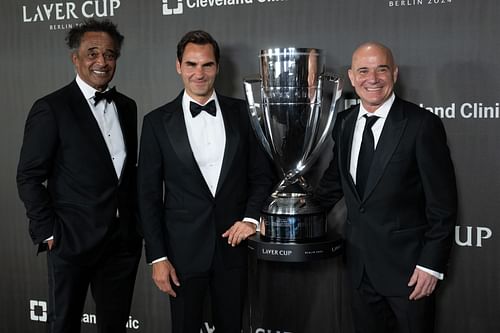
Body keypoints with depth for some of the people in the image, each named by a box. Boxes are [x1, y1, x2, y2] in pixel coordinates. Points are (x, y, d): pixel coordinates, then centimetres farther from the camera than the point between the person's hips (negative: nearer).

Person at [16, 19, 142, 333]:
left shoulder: (127, 106, 9)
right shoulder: (51, 109, -8)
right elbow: (29, 178, -8)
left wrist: (137, 222, 8)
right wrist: (48, 233, -10)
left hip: (124, 239, 5)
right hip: (73, 239, -4)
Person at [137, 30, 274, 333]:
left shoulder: (241, 113, 2)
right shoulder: (158, 122, -3)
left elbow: (262, 174, 8)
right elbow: (149, 195, -2)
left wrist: (251, 217, -8)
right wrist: (158, 257, -6)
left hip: (232, 244, 2)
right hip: (183, 249, -1)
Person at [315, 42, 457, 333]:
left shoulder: (423, 124, -13)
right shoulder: (344, 123, 5)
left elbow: (443, 202, -12)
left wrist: (432, 264, -14)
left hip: (408, 265, -5)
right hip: (360, 264, 5)